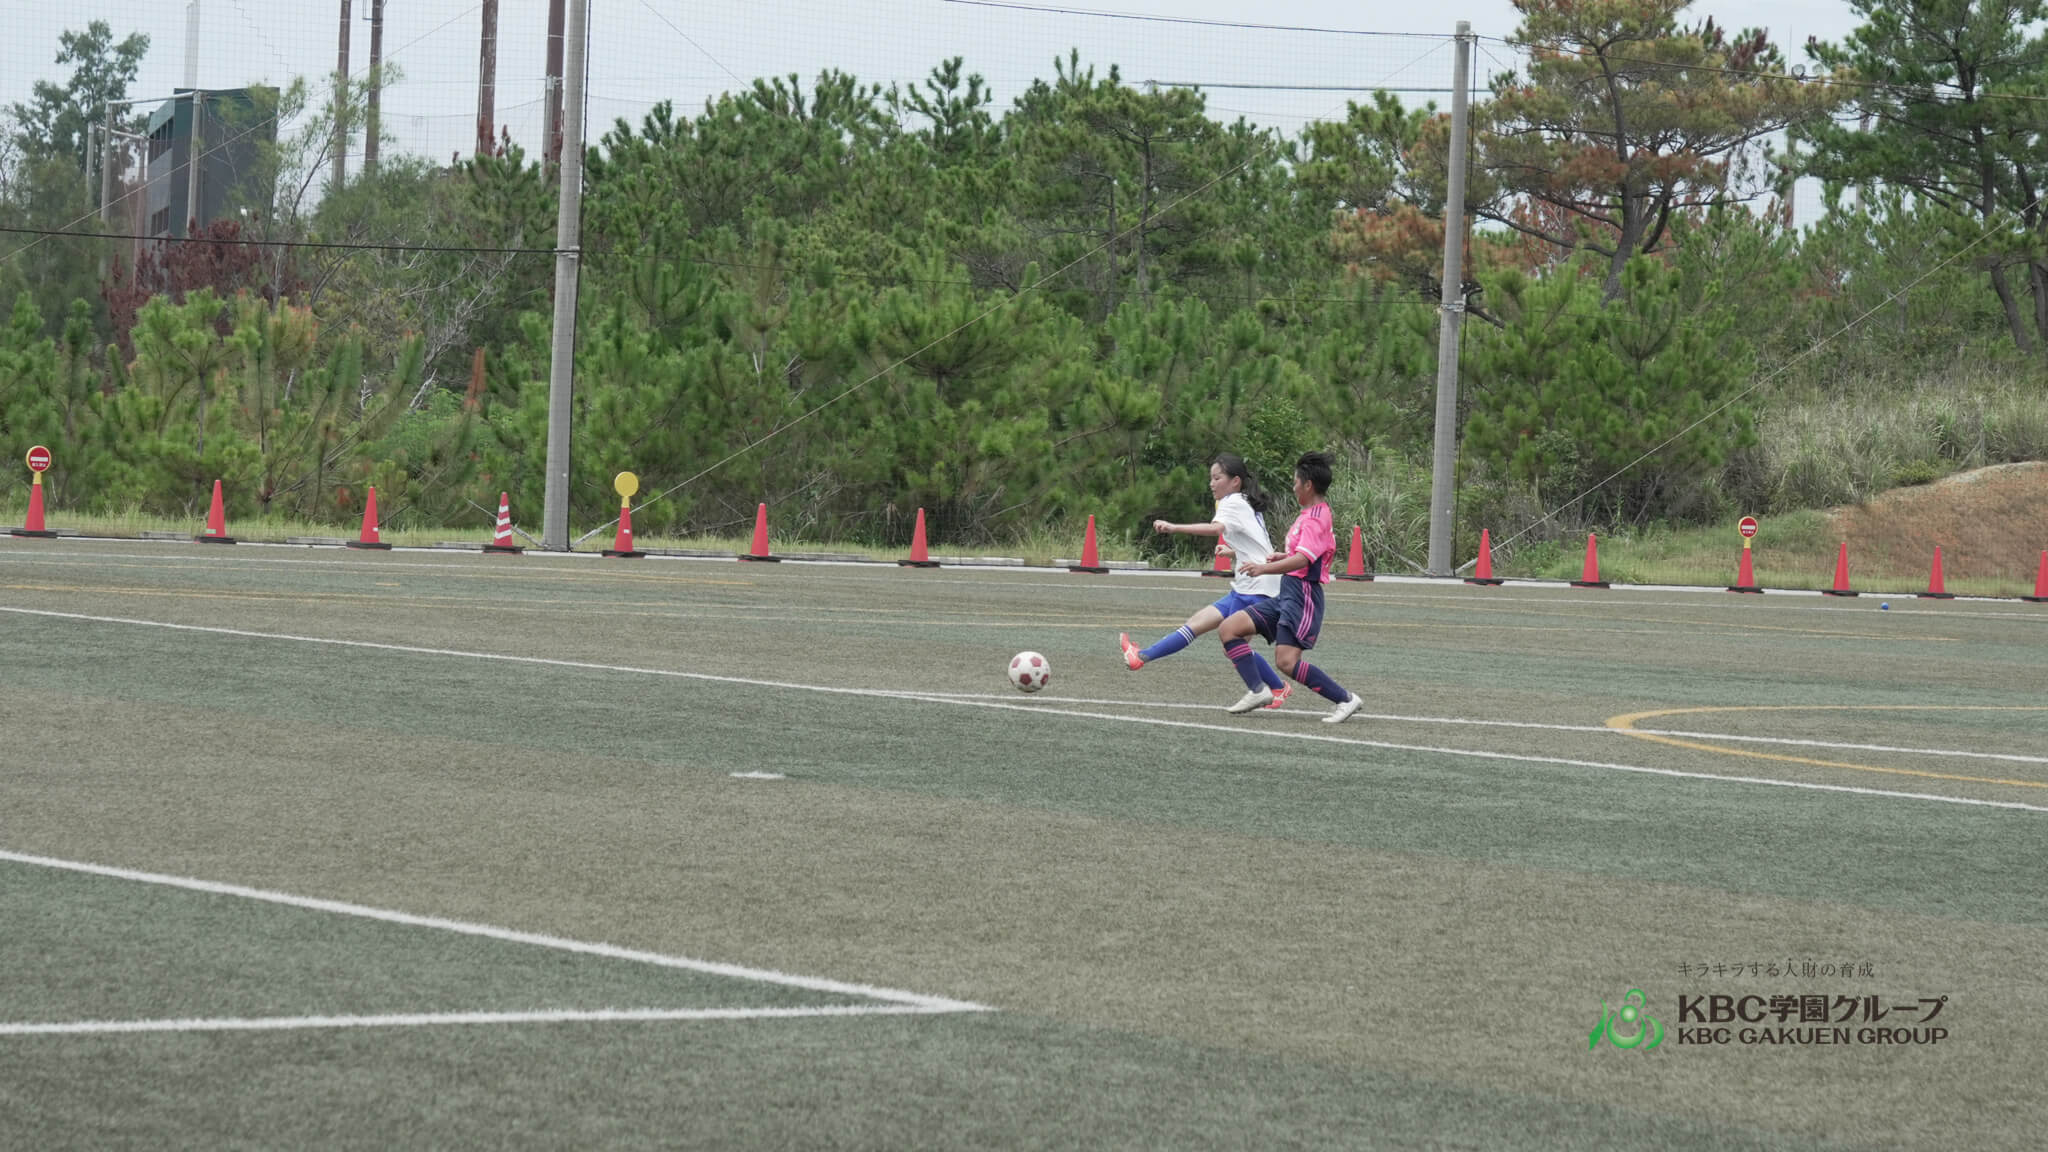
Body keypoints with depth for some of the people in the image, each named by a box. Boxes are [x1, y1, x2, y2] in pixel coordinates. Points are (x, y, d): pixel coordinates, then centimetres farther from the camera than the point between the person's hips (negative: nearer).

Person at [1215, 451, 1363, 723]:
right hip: (1286, 596, 10)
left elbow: (1303, 560, -30)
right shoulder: (1310, 515, 16)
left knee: (1287, 661, -20)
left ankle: (1345, 699, -9)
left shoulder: (1316, 519, -15)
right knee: (1229, 628, 2)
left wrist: (1266, 568, -40)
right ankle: (1258, 690, -2)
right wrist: (1285, 557, 24)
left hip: (1303, 596, -10)